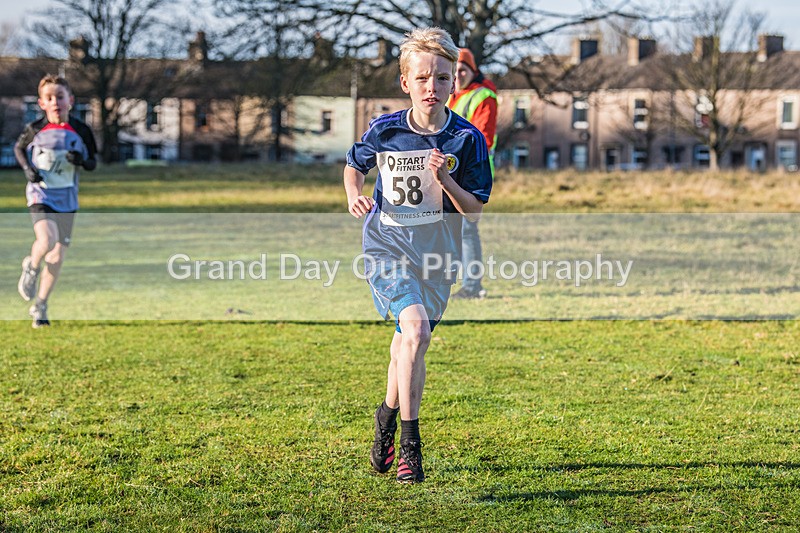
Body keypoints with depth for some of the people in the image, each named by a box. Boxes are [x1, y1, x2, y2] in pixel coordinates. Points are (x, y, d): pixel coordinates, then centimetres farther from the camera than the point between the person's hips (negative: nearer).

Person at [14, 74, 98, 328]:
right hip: (40, 194, -3)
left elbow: (93, 163, 6)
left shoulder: (80, 131, -4)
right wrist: (27, 168, -6)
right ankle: (31, 267, 8)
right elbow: (18, 147, 12)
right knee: (46, 241, -28)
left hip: (67, 199, 3)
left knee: (58, 255, 5)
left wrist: (82, 161, -16)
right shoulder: (35, 129, -6)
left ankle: (40, 306, 22)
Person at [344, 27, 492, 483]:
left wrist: (445, 179, -22)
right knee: (415, 329, -25)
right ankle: (409, 443, -20)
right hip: (387, 246, -2)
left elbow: (476, 210, -6)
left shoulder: (467, 139, -8)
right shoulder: (384, 131, -7)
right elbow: (354, 165, 14)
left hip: (437, 255, 2)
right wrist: (355, 197, -6)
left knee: (409, 345, 14)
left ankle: (388, 416, 44)